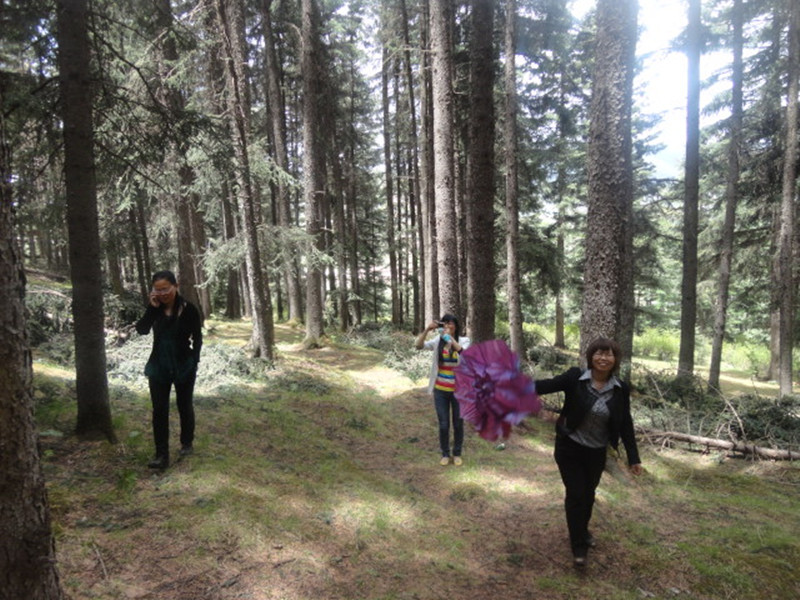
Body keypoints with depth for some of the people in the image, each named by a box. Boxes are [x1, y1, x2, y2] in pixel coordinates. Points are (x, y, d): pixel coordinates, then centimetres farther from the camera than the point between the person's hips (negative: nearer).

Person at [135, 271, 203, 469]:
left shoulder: (189, 309, -11)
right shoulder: (156, 309, -2)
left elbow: (197, 339, -5)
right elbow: (141, 330, -15)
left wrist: (193, 363, -9)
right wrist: (152, 308, -21)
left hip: (184, 367, -2)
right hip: (159, 367, 3)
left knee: (184, 407, 14)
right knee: (159, 410, -1)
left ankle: (187, 443, 34)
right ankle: (161, 455, 5)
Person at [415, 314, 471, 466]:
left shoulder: (463, 340, -5)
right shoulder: (438, 340, -1)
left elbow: (463, 352, -26)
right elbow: (419, 346, -14)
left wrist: (450, 338, -33)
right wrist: (427, 330, -26)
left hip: (458, 391, -1)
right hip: (440, 390, 1)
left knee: (458, 424, 11)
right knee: (443, 425, 8)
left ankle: (457, 454, 30)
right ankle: (445, 454, 27)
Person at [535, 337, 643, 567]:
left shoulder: (621, 389, -7)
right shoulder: (575, 377, -16)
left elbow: (626, 424, -1)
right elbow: (548, 385, -20)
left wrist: (633, 458, 2)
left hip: (597, 452, 3)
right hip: (570, 448, -3)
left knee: (588, 494, 20)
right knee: (576, 494, 2)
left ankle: (583, 530, 48)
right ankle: (578, 544, 21)